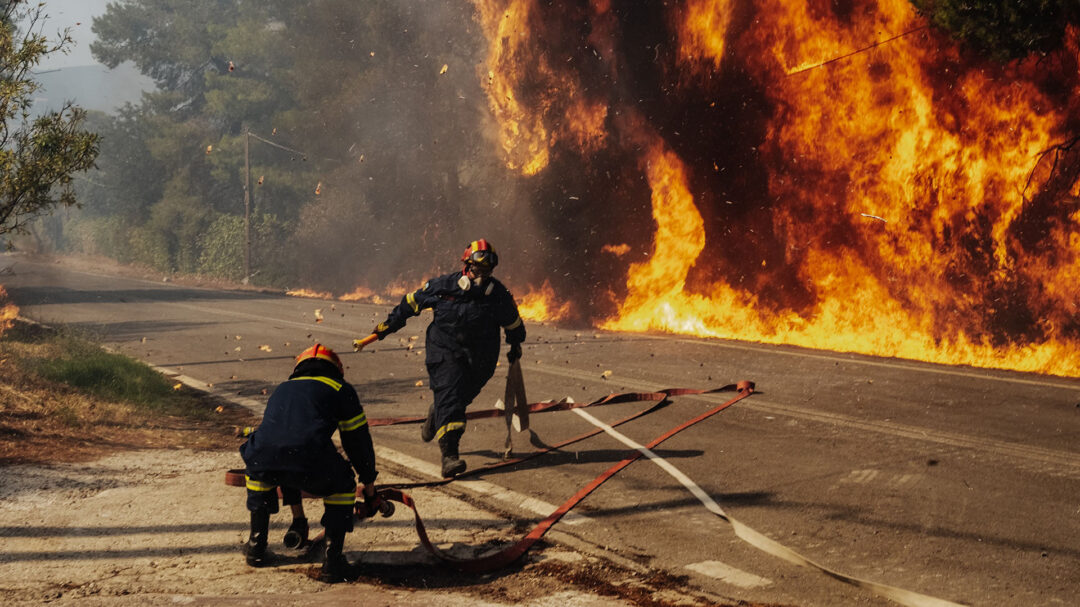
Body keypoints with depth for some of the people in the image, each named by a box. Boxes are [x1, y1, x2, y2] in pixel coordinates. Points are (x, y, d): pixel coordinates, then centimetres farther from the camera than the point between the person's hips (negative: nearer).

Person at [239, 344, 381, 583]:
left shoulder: (281, 390, 40)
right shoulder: (341, 389, 27)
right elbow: (359, 442, 28)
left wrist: (298, 518, 55)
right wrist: (370, 493, 43)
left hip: (262, 458, 4)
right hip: (310, 461, -4)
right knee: (342, 484, 26)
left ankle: (256, 545, 40)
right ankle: (332, 561, 18)